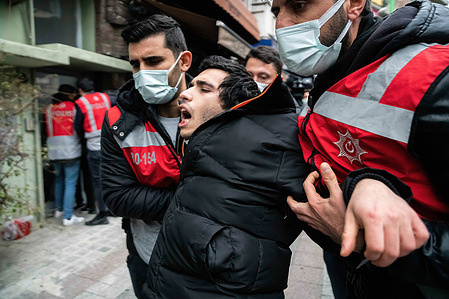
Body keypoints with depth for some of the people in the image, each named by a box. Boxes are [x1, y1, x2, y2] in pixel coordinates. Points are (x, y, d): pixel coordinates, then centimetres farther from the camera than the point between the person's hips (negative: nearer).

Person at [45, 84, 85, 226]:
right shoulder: (74, 107, -3)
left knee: (58, 180, 21)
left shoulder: (48, 109, 9)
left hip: (53, 152, 5)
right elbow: (79, 129, -11)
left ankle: (59, 209, 33)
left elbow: (46, 131, 9)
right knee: (70, 183, -2)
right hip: (71, 150, -5)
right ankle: (68, 217, -1)